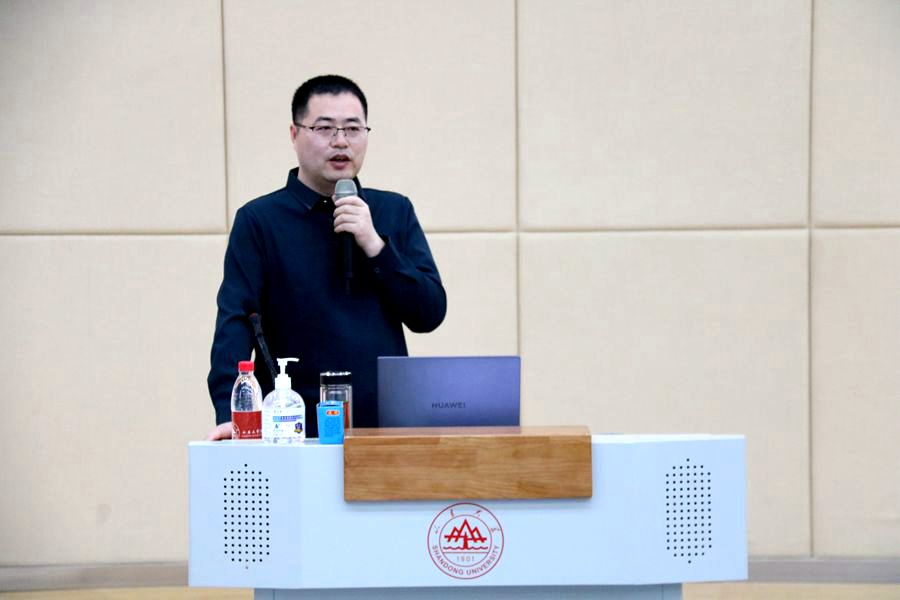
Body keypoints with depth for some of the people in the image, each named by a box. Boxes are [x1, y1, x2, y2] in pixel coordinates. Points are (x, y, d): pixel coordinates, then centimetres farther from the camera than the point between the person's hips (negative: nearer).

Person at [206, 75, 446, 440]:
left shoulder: (394, 212, 10)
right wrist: (230, 415, -22)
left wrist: (375, 246, -10)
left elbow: (430, 314, 3)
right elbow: (235, 323, -8)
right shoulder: (259, 220, 1)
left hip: (388, 427, 3)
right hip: (295, 436, -3)